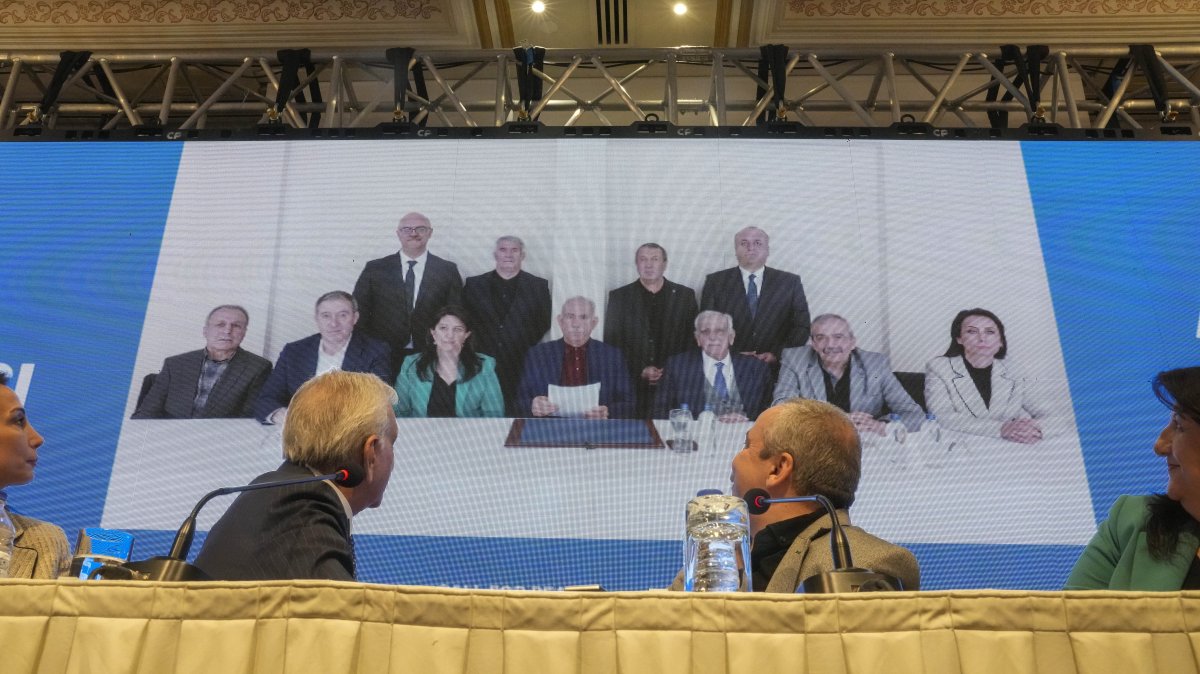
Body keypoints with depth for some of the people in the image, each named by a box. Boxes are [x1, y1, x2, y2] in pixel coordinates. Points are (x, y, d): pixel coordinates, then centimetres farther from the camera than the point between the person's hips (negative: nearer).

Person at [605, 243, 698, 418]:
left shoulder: (685, 295, 9)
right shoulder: (619, 297, 8)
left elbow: (693, 340, 8)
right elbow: (611, 342, 4)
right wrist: (639, 371, -7)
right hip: (631, 387, 0)